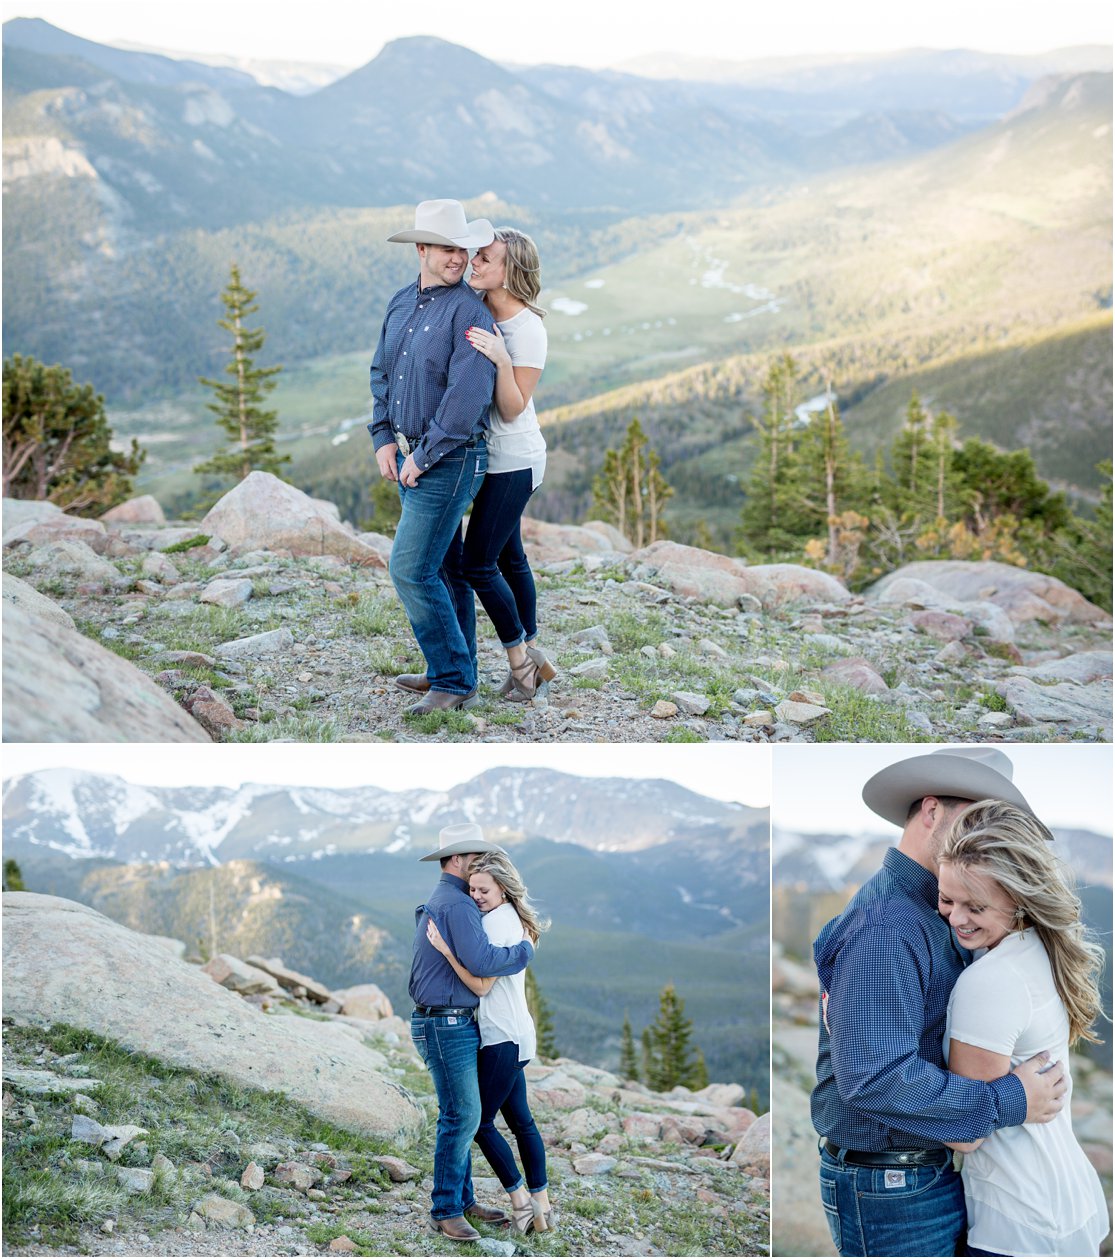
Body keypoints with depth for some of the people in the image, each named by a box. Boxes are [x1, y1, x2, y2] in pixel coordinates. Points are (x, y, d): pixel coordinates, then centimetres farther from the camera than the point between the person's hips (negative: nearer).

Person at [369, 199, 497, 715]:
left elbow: (468, 392, -20)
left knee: (412, 569, -11)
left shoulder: (469, 309, -13)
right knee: (442, 566, 16)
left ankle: (454, 682, 0)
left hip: (449, 460, -8)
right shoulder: (401, 303, 11)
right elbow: (381, 372, 17)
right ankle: (454, 670, 27)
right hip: (409, 458, 8)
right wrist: (383, 439, 5)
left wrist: (425, 455, -17)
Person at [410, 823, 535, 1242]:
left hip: (452, 1024, 11)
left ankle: (463, 1200, 21)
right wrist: (524, 949, -12)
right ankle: (445, 1211, -1)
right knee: (462, 1116, -8)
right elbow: (481, 961, -26)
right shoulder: (456, 904, -16)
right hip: (447, 1025, -11)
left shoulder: (438, 902, 18)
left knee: (460, 1114, 14)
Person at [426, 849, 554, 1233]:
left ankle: (520, 1200, 7)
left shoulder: (497, 921, -17)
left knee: (481, 1120, 0)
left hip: (503, 1037, -10)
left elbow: (482, 984, -19)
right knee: (520, 1119, 12)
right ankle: (542, 1207, 15)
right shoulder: (513, 919, 12)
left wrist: (445, 949, -22)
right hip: (513, 1034, 10)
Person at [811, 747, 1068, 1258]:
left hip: (931, 1168, 10)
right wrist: (1009, 1102, -22)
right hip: (892, 1192, -10)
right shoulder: (885, 926, -23)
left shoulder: (930, 914, 11)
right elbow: (873, 1076, -30)